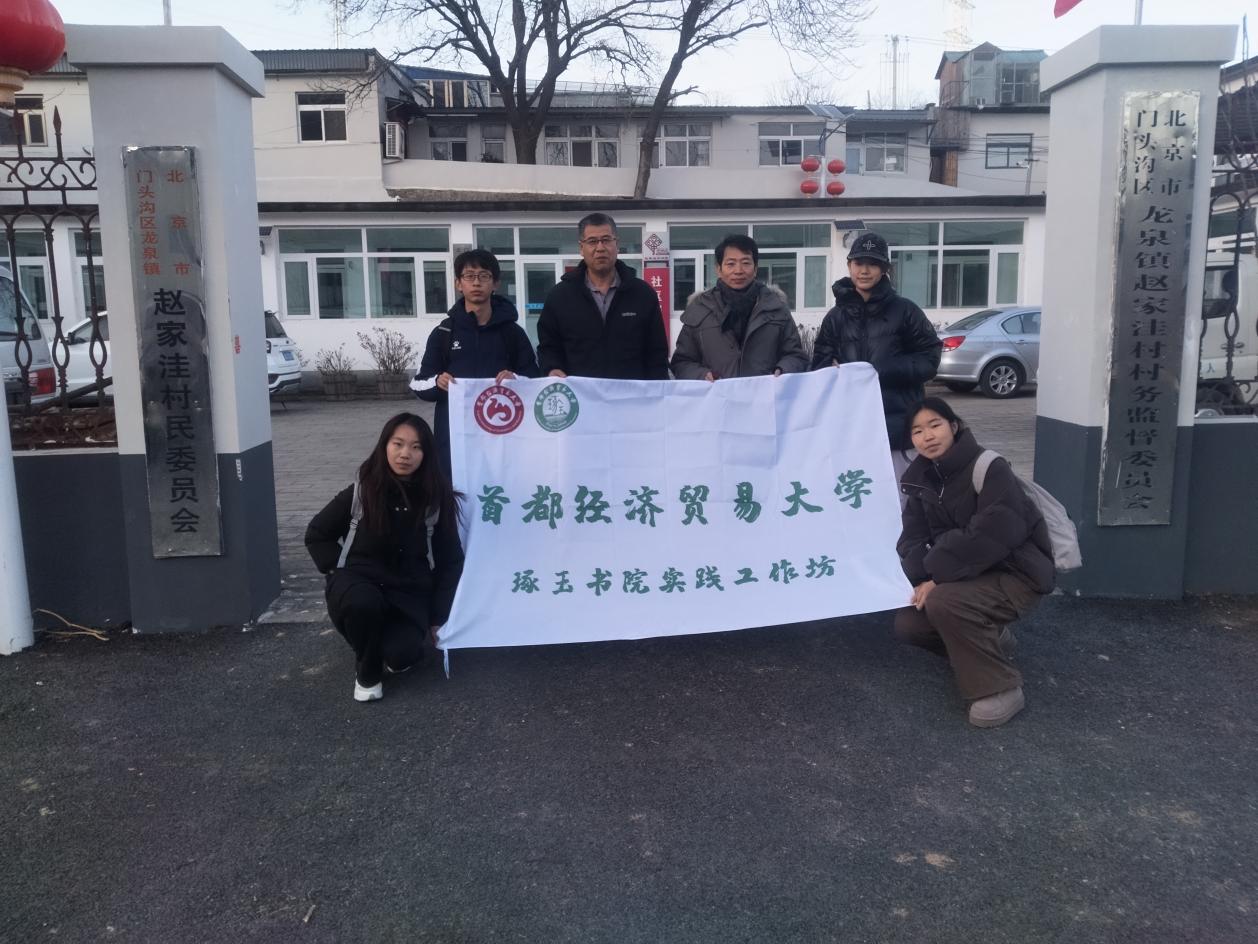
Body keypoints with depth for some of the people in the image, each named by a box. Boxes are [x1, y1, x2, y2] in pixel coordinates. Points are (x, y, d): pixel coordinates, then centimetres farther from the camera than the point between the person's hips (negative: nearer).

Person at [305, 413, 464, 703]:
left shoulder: (436, 498, -5)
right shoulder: (360, 492, -7)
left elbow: (450, 560, 2)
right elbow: (316, 535, 8)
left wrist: (437, 616, -1)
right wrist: (339, 570, -4)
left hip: (410, 591, 0)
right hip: (360, 580, 0)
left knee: (401, 656, -27)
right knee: (362, 602, -37)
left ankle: (389, 648, 13)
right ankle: (367, 669, -6)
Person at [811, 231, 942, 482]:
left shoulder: (904, 310, 4)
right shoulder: (836, 316, 13)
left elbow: (929, 359, 1)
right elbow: (820, 365, 10)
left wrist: (882, 371, -12)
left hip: (894, 423, -2)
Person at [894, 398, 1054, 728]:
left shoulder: (989, 468, -19)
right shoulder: (921, 480, 2)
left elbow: (994, 534, -30)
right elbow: (912, 539, -1)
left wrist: (939, 576, -28)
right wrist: (922, 579, -22)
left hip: (1017, 572, -7)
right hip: (972, 576, 7)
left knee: (943, 600, -31)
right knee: (908, 623, -6)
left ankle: (999, 689, -13)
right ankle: (990, 639, 17)